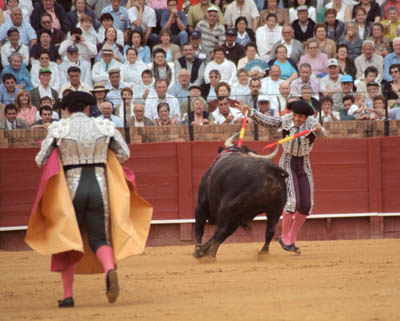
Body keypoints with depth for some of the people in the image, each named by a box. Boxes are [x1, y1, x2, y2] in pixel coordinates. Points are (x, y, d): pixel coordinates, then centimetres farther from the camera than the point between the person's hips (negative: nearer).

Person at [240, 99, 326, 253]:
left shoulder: (312, 123, -15)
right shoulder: (286, 120, -11)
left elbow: (322, 133, -34)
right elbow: (266, 121, -9)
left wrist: (319, 130, -58)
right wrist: (250, 111, -23)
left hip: (304, 166, 3)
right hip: (287, 164, -3)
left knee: (306, 205, 0)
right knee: (293, 200, -19)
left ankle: (292, 239, 17)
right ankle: (284, 237, -2)